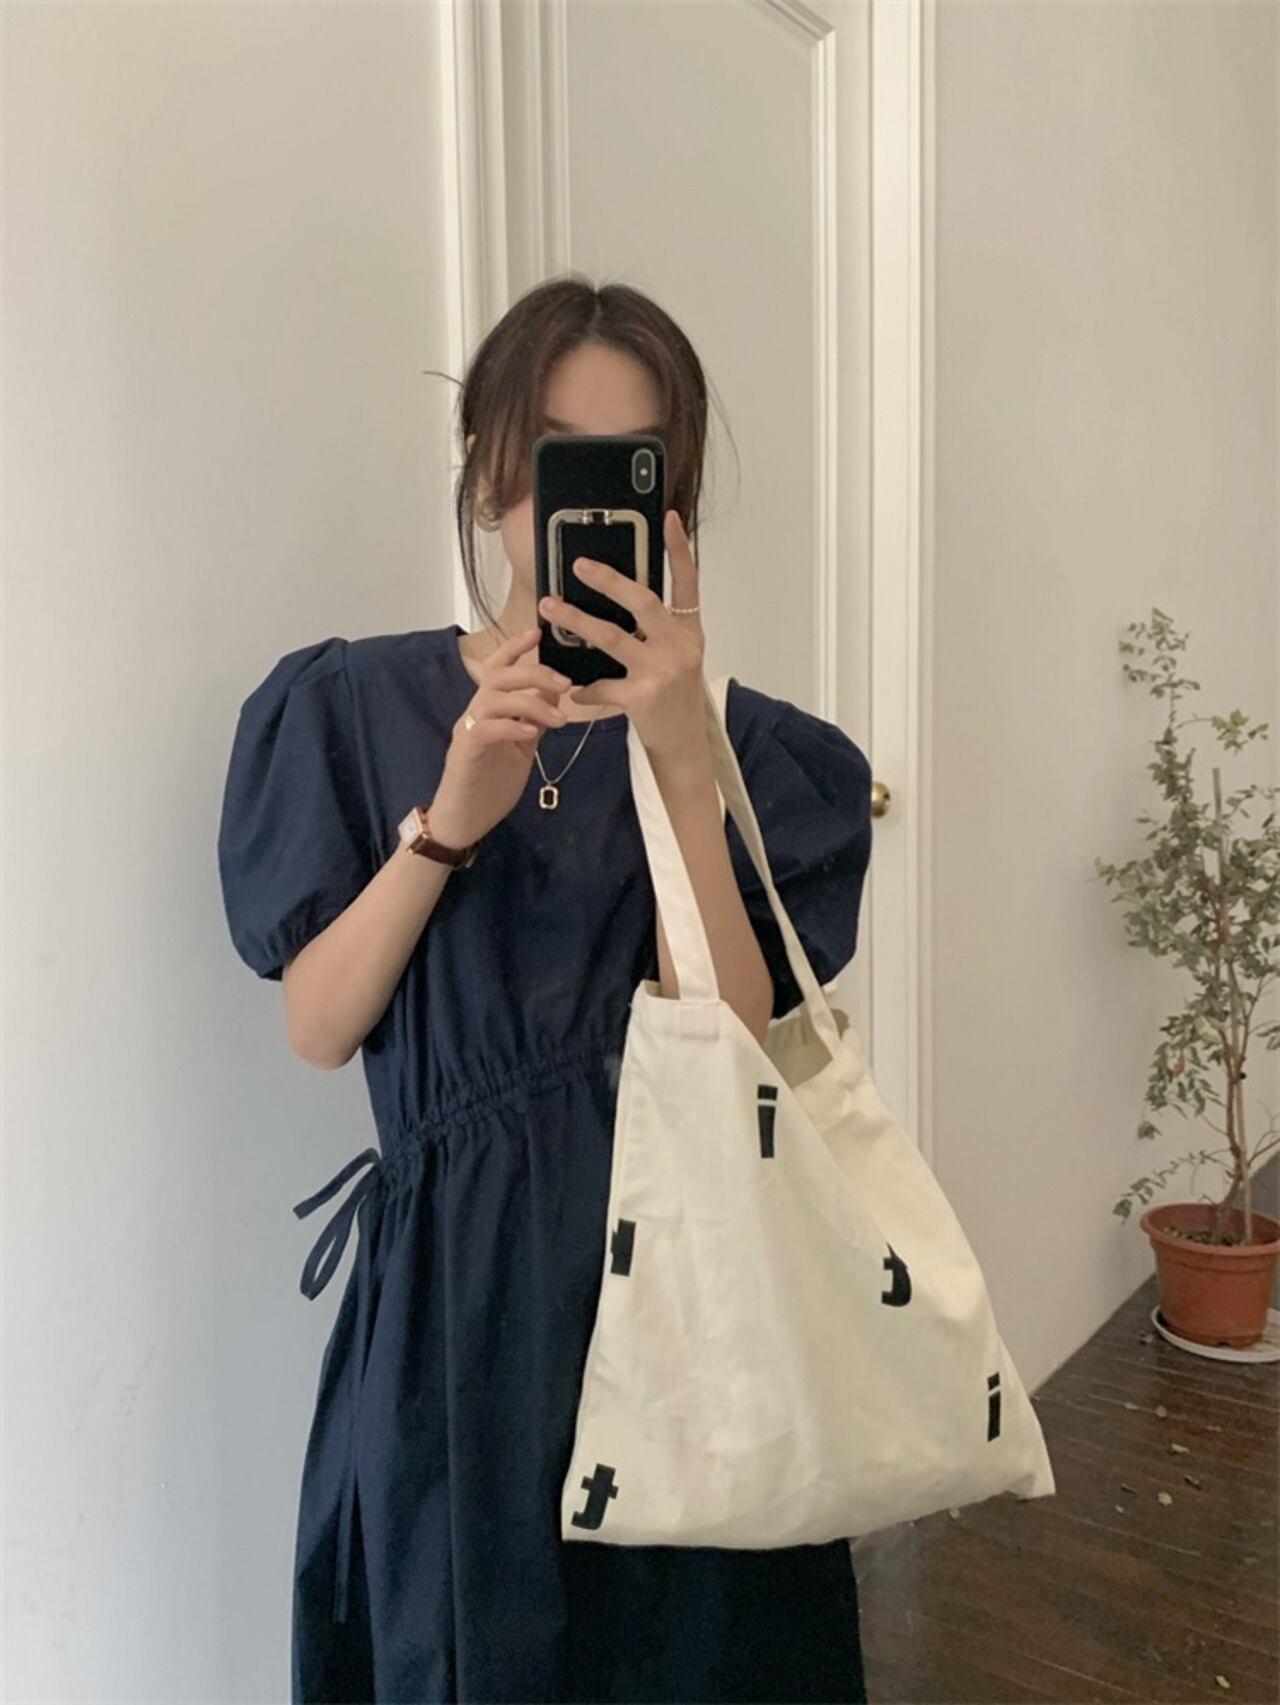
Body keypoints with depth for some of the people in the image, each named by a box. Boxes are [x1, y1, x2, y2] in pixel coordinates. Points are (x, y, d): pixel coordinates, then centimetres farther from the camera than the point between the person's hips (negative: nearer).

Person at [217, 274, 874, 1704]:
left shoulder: (743, 742, -4)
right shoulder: (354, 704, -1)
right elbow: (316, 1027, -7)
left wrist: (682, 759, -25)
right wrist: (450, 819, -22)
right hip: (452, 1279, 1)